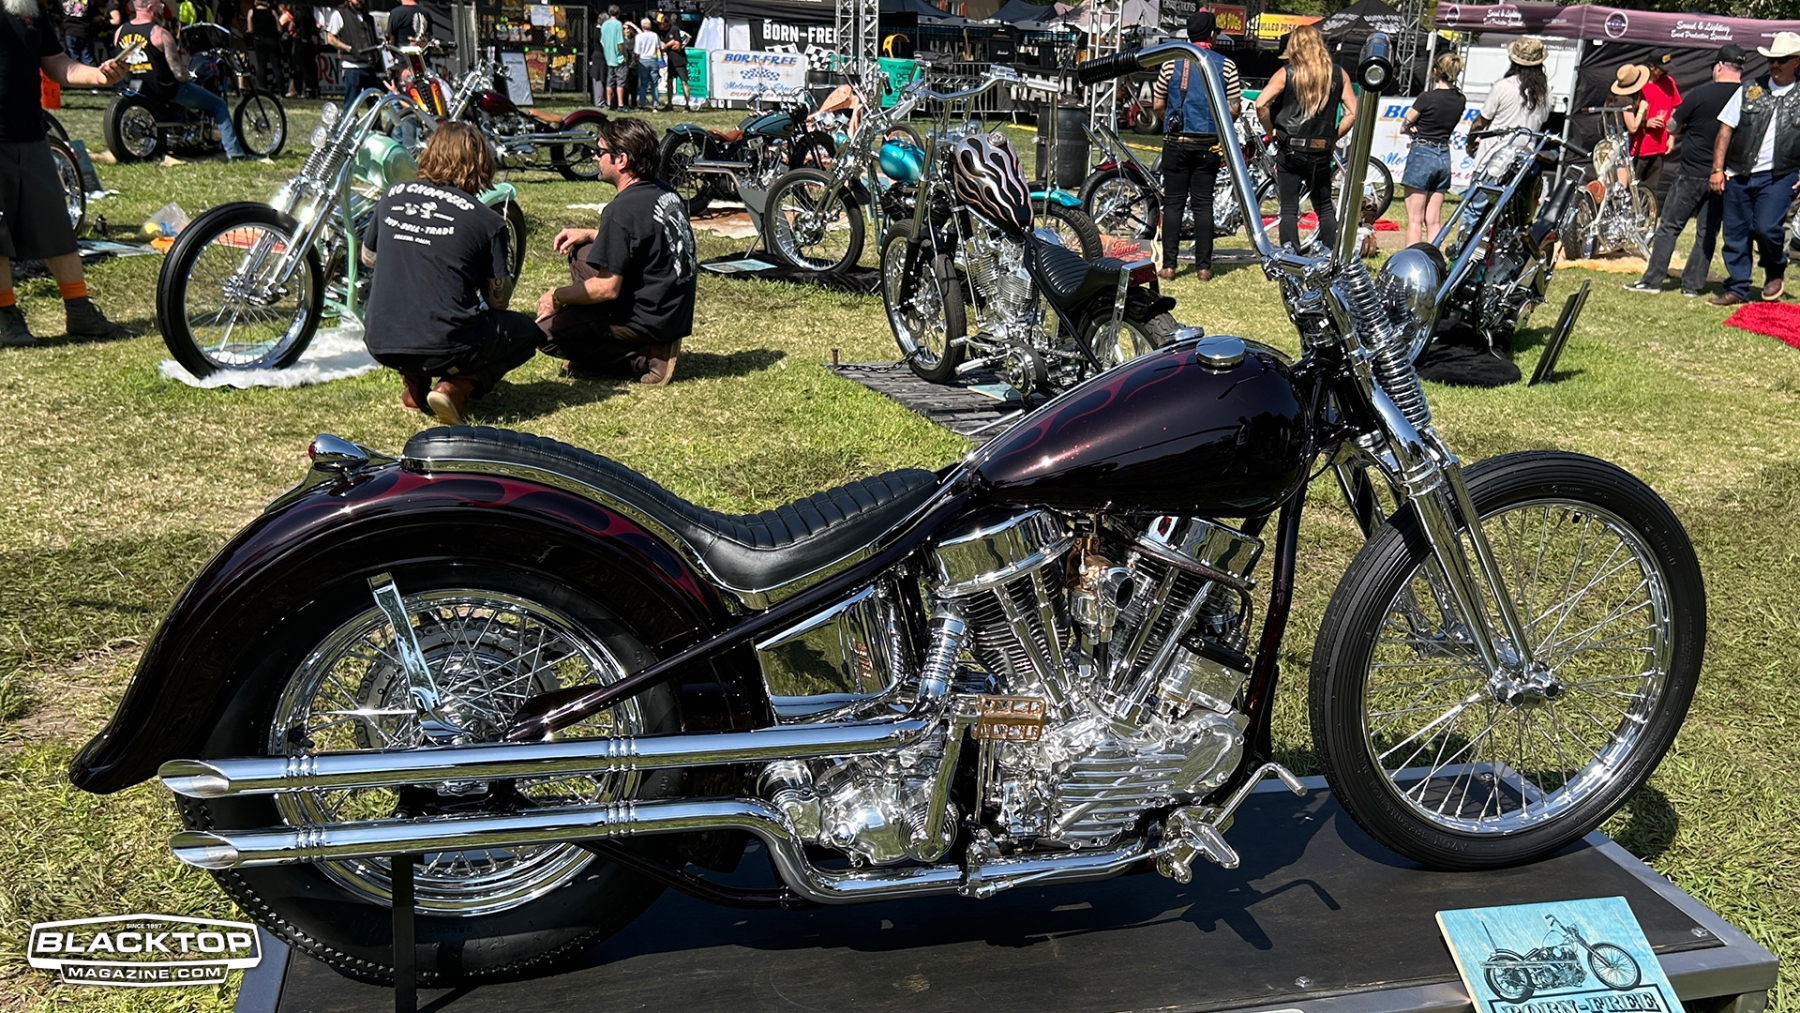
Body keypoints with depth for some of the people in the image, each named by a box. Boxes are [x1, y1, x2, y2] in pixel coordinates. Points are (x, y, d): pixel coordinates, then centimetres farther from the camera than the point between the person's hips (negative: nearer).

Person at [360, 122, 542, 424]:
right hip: (444, 348, -5)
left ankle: (412, 383, 14)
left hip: (379, 345, 5)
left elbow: (368, 257, 23)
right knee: (528, 331, 19)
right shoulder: (486, 220, -4)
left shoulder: (392, 196, 8)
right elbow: (497, 300, 1)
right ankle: (458, 386, -3)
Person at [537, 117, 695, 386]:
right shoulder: (666, 192, 5)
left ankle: (643, 356, -5)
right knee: (581, 253, 21)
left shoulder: (622, 210, -22)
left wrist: (557, 297, -5)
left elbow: (608, 288, -21)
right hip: (677, 311, 9)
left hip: (652, 320, -9)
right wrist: (588, 234, 14)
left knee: (547, 330, -10)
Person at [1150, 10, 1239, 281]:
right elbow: (1233, 108, -1)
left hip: (1176, 143, 0)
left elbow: (1157, 104, 2)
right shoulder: (1225, 65, -1)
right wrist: (1226, 136, 18)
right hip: (1209, 144, 0)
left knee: (1173, 203, 4)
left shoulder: (1172, 62, -1)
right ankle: (1203, 266, 6)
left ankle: (1168, 265, 1)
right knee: (1203, 204, 5)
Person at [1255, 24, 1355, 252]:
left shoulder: (1286, 74, -2)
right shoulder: (1338, 74, 5)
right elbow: (1352, 112, 1)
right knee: (1324, 208, 15)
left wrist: (1272, 131, 1)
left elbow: (1261, 104, -13)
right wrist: (1332, 137, 11)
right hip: (1321, 152, 2)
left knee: (1289, 209, 2)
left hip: (1290, 150, -2)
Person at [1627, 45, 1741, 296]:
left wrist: (1686, 131, 19)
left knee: (1669, 226, 4)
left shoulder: (1701, 94, -11)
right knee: (1708, 232, 9)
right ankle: (1693, 284, 11)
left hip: (1691, 173, -3)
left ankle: (1652, 279, 1)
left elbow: (1672, 128, -2)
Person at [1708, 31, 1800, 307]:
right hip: (1738, 175, 2)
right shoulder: (1750, 90, 7)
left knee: (1766, 227, -17)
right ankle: (1737, 290, 19)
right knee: (1735, 233, 6)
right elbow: (1725, 130, 5)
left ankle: (1774, 273, 12)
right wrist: (1717, 169, -1)